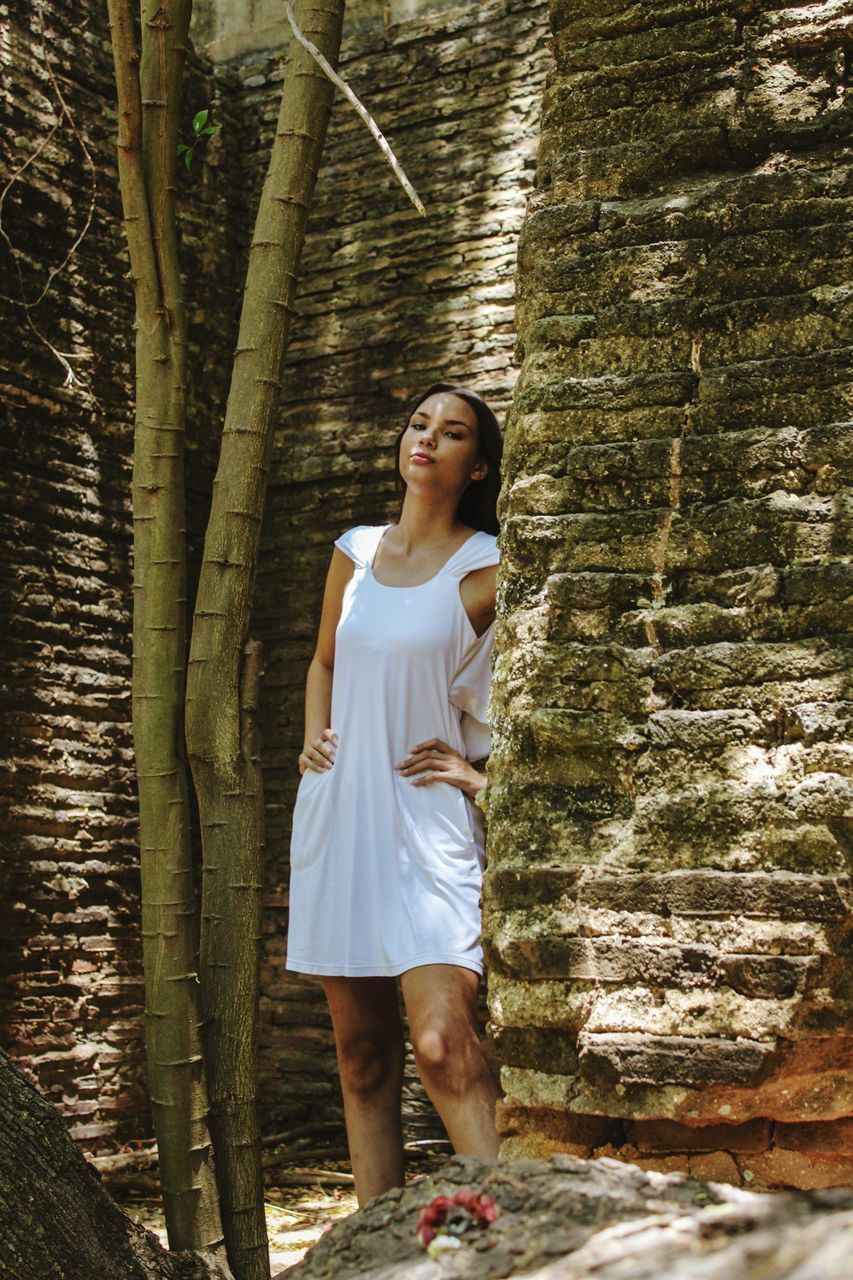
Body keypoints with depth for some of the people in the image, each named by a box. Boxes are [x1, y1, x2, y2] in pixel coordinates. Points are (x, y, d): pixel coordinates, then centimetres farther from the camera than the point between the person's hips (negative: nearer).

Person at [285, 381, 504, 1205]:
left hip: (429, 822, -5)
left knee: (442, 1042, -19)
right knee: (360, 1049, 9)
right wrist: (312, 737, 10)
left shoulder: (488, 570, -5)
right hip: (338, 816, 5)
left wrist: (492, 773, -6)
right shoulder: (354, 552, 11)